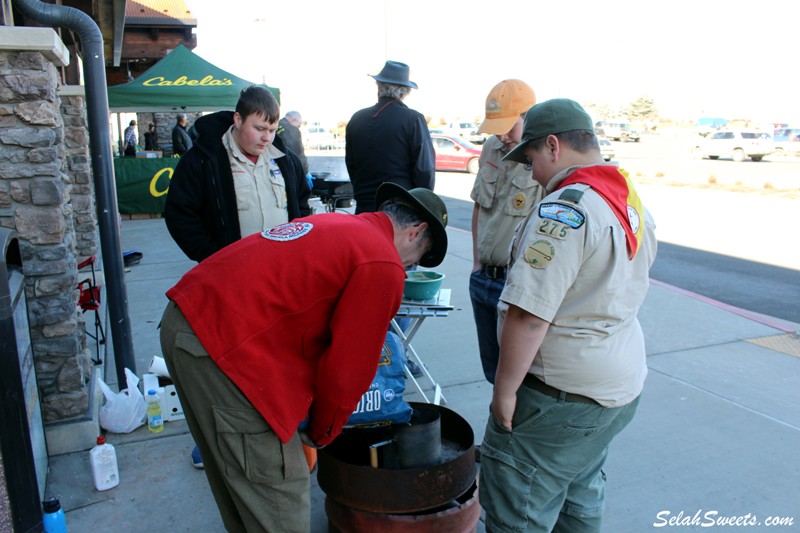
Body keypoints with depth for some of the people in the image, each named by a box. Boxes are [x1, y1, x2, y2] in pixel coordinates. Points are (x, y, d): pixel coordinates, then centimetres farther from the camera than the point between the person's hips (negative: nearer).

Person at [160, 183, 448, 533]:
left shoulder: (335, 225, 18)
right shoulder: (383, 265, -9)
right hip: (225, 347, -10)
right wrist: (321, 433, 13)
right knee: (281, 496, 6)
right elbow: (347, 370, -7)